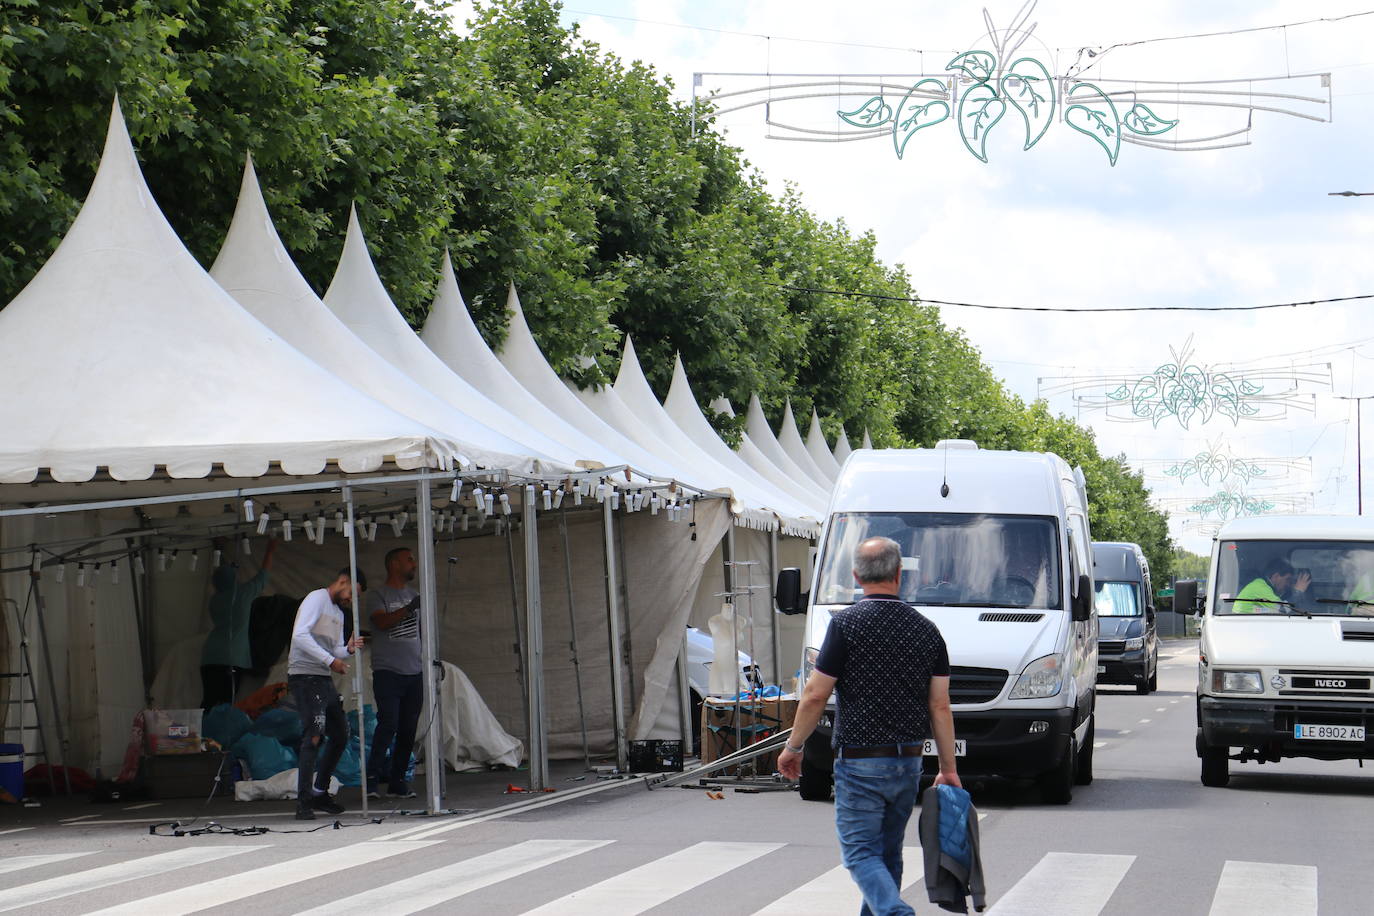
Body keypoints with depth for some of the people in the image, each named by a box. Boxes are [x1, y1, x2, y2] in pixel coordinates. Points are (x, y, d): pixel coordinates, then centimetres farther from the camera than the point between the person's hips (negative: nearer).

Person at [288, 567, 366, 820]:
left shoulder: (338, 613, 22)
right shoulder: (316, 600, -7)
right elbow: (300, 635, -20)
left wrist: (349, 649, -4)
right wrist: (330, 660, -23)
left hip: (325, 680, 10)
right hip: (305, 677, -10)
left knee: (340, 736, 14)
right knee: (313, 736, -18)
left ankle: (319, 793, 25)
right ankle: (303, 801, -20)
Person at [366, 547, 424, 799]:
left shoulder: (414, 595, 18)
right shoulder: (377, 595, 0)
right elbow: (382, 621, -17)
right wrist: (408, 609, -27)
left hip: (414, 673, 6)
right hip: (387, 672, -6)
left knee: (408, 729, 3)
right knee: (388, 724, -16)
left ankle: (397, 782, 7)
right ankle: (372, 777, -11)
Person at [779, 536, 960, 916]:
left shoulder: (846, 624, -10)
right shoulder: (925, 629, 3)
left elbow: (815, 695, -10)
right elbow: (940, 706, 4)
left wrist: (793, 747, 4)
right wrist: (948, 769, 9)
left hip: (860, 763, -5)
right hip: (909, 763, 5)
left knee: (861, 853, -4)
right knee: (889, 853, 18)